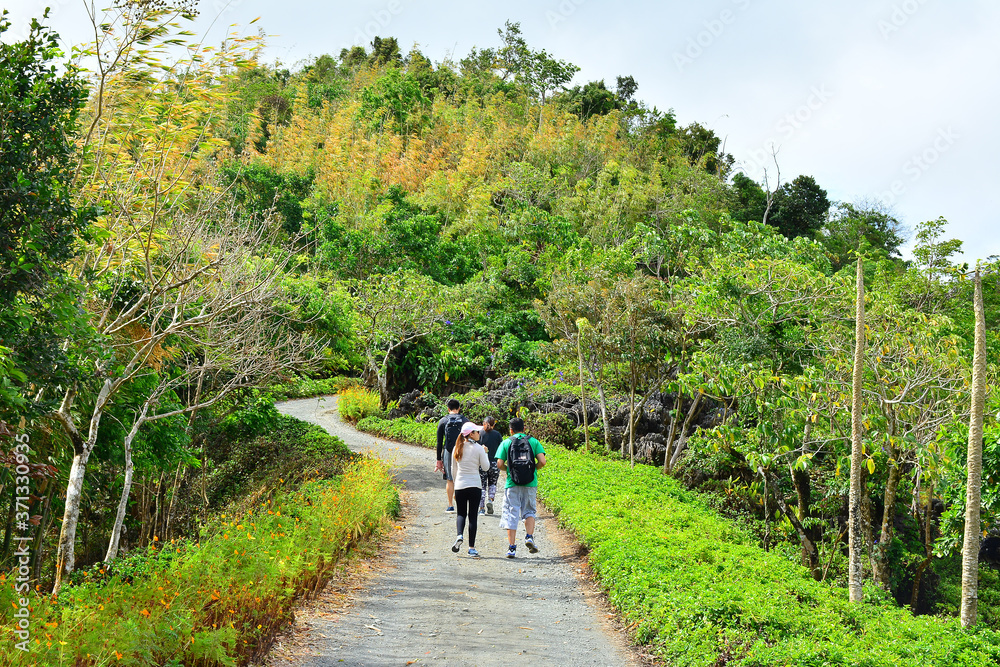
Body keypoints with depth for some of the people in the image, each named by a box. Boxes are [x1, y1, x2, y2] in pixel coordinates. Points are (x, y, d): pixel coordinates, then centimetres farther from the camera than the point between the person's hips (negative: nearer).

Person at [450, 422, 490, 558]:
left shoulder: (458, 448, 4)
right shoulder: (478, 449, -7)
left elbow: (453, 469, 11)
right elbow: (485, 467, -2)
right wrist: (485, 453, 11)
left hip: (459, 485, 3)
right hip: (474, 485, -3)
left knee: (461, 513, 15)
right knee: (472, 516, 4)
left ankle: (459, 536, -12)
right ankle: (472, 548, 3)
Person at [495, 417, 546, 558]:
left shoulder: (506, 443, 3)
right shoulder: (533, 441, 4)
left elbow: (499, 464, -4)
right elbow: (542, 462, -5)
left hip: (512, 483, -1)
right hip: (530, 483, 1)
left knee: (511, 515, 3)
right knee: (529, 511, 17)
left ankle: (512, 547, 0)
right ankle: (529, 536, -4)